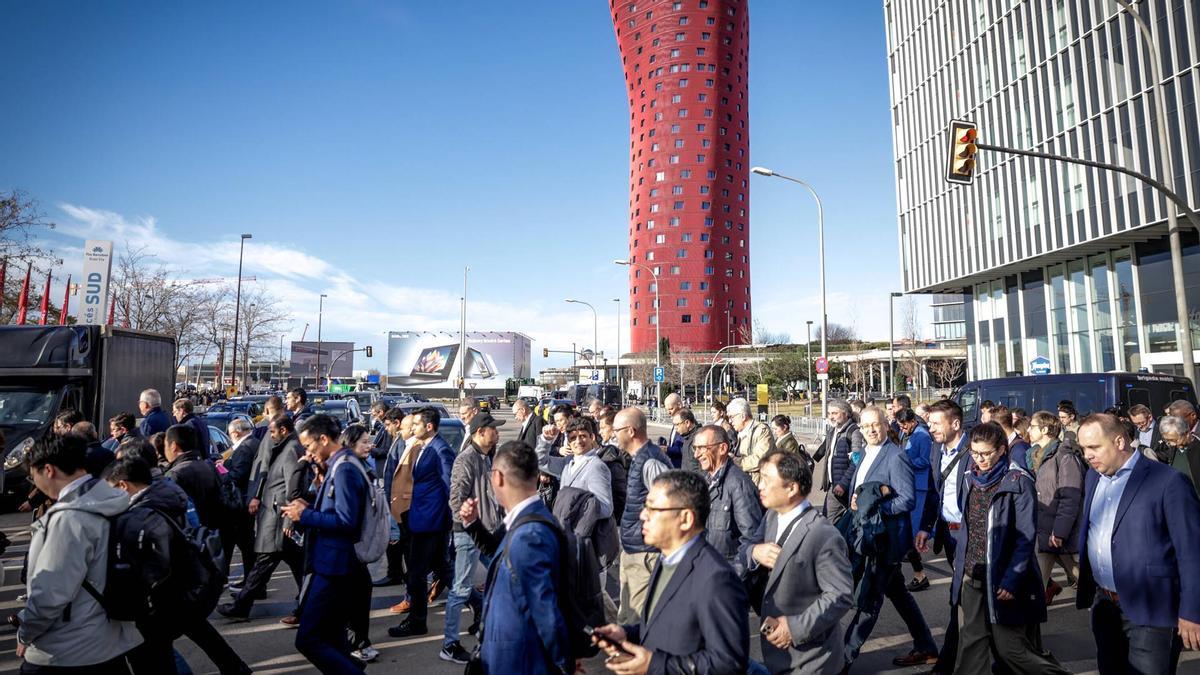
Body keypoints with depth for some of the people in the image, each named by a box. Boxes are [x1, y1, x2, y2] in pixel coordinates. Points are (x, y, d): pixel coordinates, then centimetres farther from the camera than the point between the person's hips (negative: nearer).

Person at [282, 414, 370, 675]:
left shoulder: (344, 470, -18)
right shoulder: (340, 466, 12)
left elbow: (346, 521, -24)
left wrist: (305, 516, -14)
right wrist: (308, 508, 6)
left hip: (334, 566, -10)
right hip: (335, 564, 10)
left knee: (308, 640, -6)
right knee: (332, 639, 18)